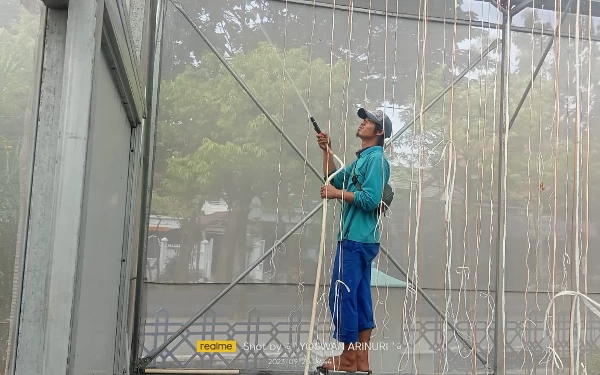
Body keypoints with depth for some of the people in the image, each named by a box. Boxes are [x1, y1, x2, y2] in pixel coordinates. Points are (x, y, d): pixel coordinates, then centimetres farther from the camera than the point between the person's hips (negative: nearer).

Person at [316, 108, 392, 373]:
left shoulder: (376, 159, -10)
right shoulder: (361, 159, 20)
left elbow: (371, 199, -20)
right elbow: (333, 179, 23)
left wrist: (337, 194, -12)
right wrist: (327, 150, 14)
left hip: (357, 239, -10)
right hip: (357, 238, 10)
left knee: (341, 295, -6)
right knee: (359, 298, 10)